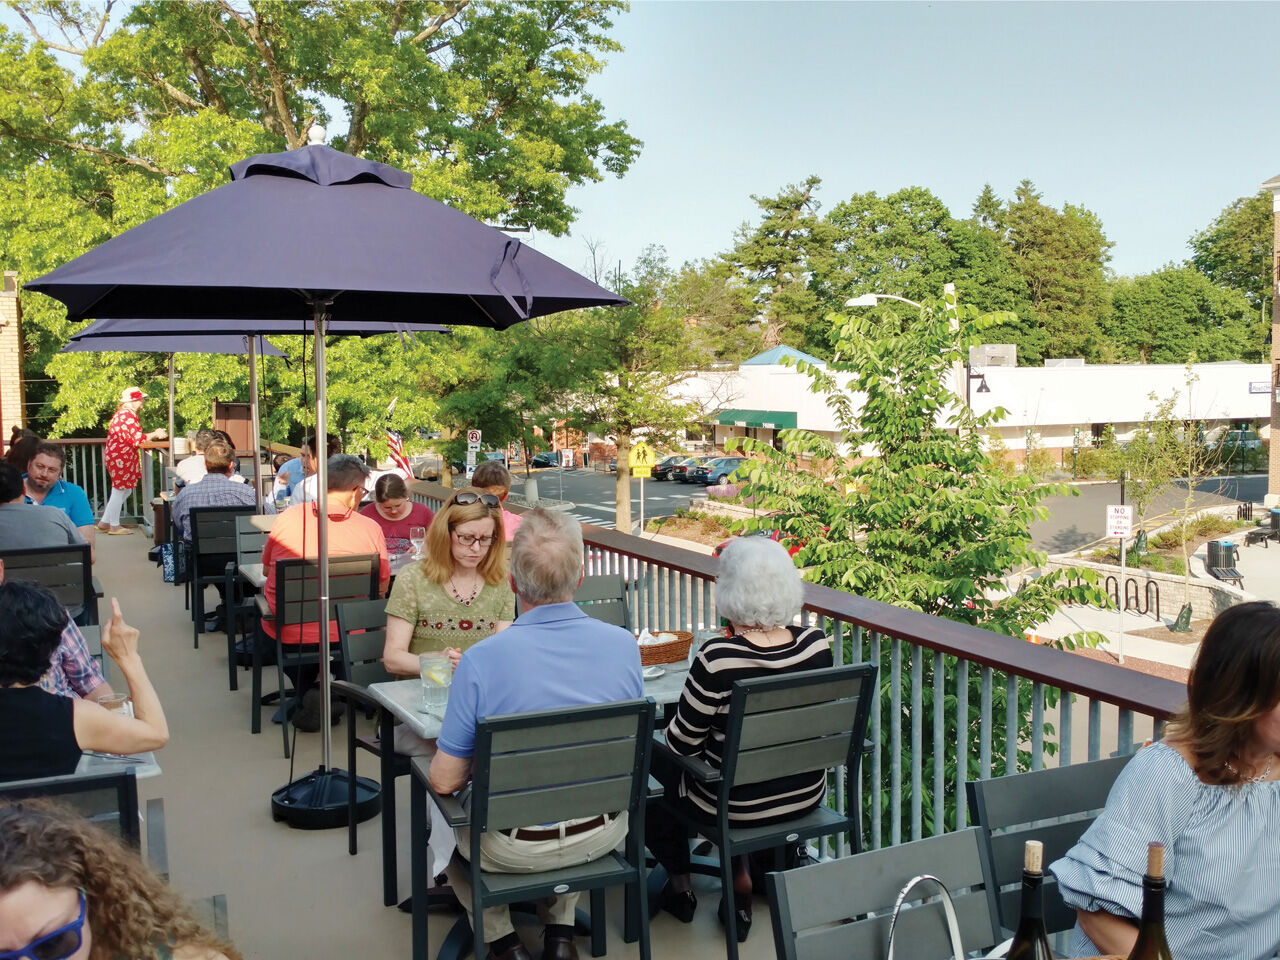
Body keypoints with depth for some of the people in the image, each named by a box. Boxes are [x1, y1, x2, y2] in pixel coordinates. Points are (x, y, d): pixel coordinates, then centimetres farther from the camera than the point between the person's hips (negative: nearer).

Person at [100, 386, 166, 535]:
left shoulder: (122, 414, 16)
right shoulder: (129, 415, -18)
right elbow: (137, 439, -21)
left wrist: (153, 434, 17)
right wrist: (155, 434, -8)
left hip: (115, 455, 11)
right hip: (121, 458, -11)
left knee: (125, 490, 17)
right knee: (119, 491, -1)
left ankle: (104, 522, 22)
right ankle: (114, 526, 8)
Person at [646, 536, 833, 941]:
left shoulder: (717, 659, -28)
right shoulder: (817, 643, -12)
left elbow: (681, 744, -16)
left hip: (736, 806, -5)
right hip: (806, 795, 5)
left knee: (653, 769, 21)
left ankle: (679, 885, 35)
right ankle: (742, 877, 33)